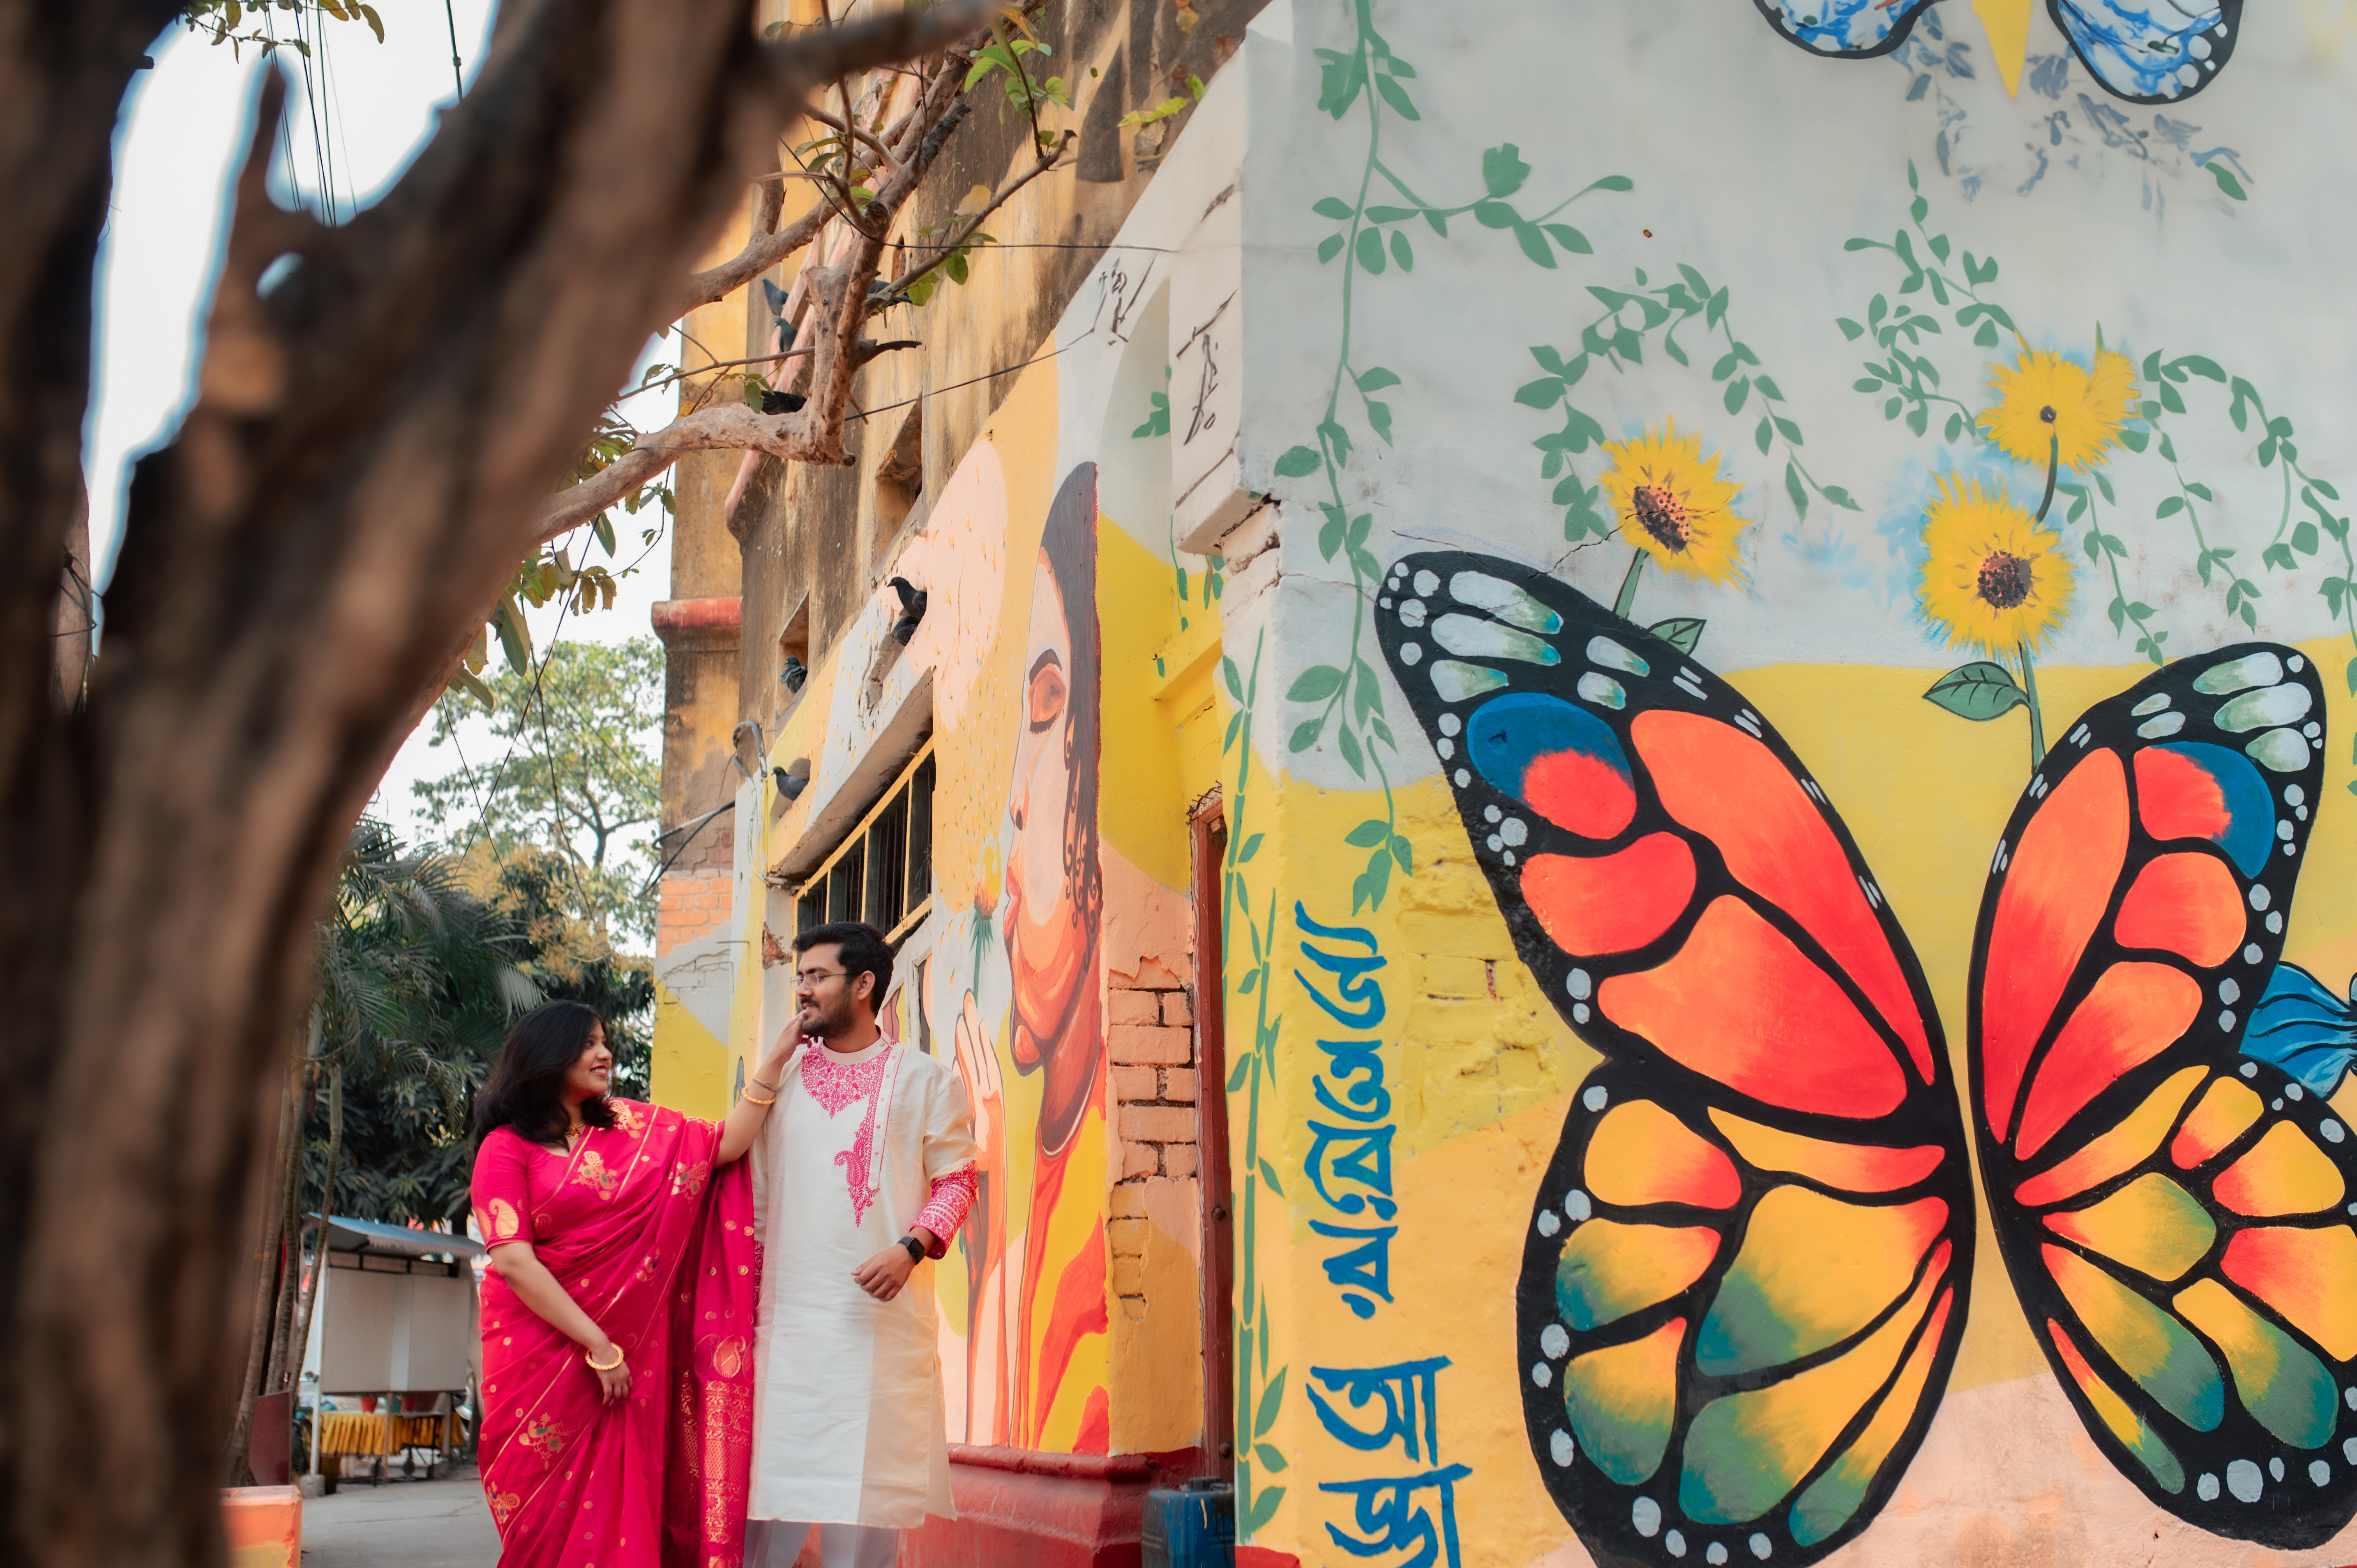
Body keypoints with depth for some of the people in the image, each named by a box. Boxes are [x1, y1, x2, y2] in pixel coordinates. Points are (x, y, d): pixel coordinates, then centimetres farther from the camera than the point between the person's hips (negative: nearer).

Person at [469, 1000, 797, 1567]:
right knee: (549, 1519, 1)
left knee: (621, 1507, 1)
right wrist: (597, 1345, -15)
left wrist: (775, 1062, 1)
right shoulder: (507, 1147, -4)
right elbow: (513, 1262, -12)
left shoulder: (630, 1126, 10)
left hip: (630, 1349, 4)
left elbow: (726, 1143, 7)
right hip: (542, 1347, -3)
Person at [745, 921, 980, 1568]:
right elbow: (754, 1195, 16)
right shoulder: (781, 1077, 13)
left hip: (883, 1315, -2)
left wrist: (910, 1247, -14)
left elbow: (956, 1179, 3)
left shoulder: (926, 1078, 5)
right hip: (788, 1313, 2)